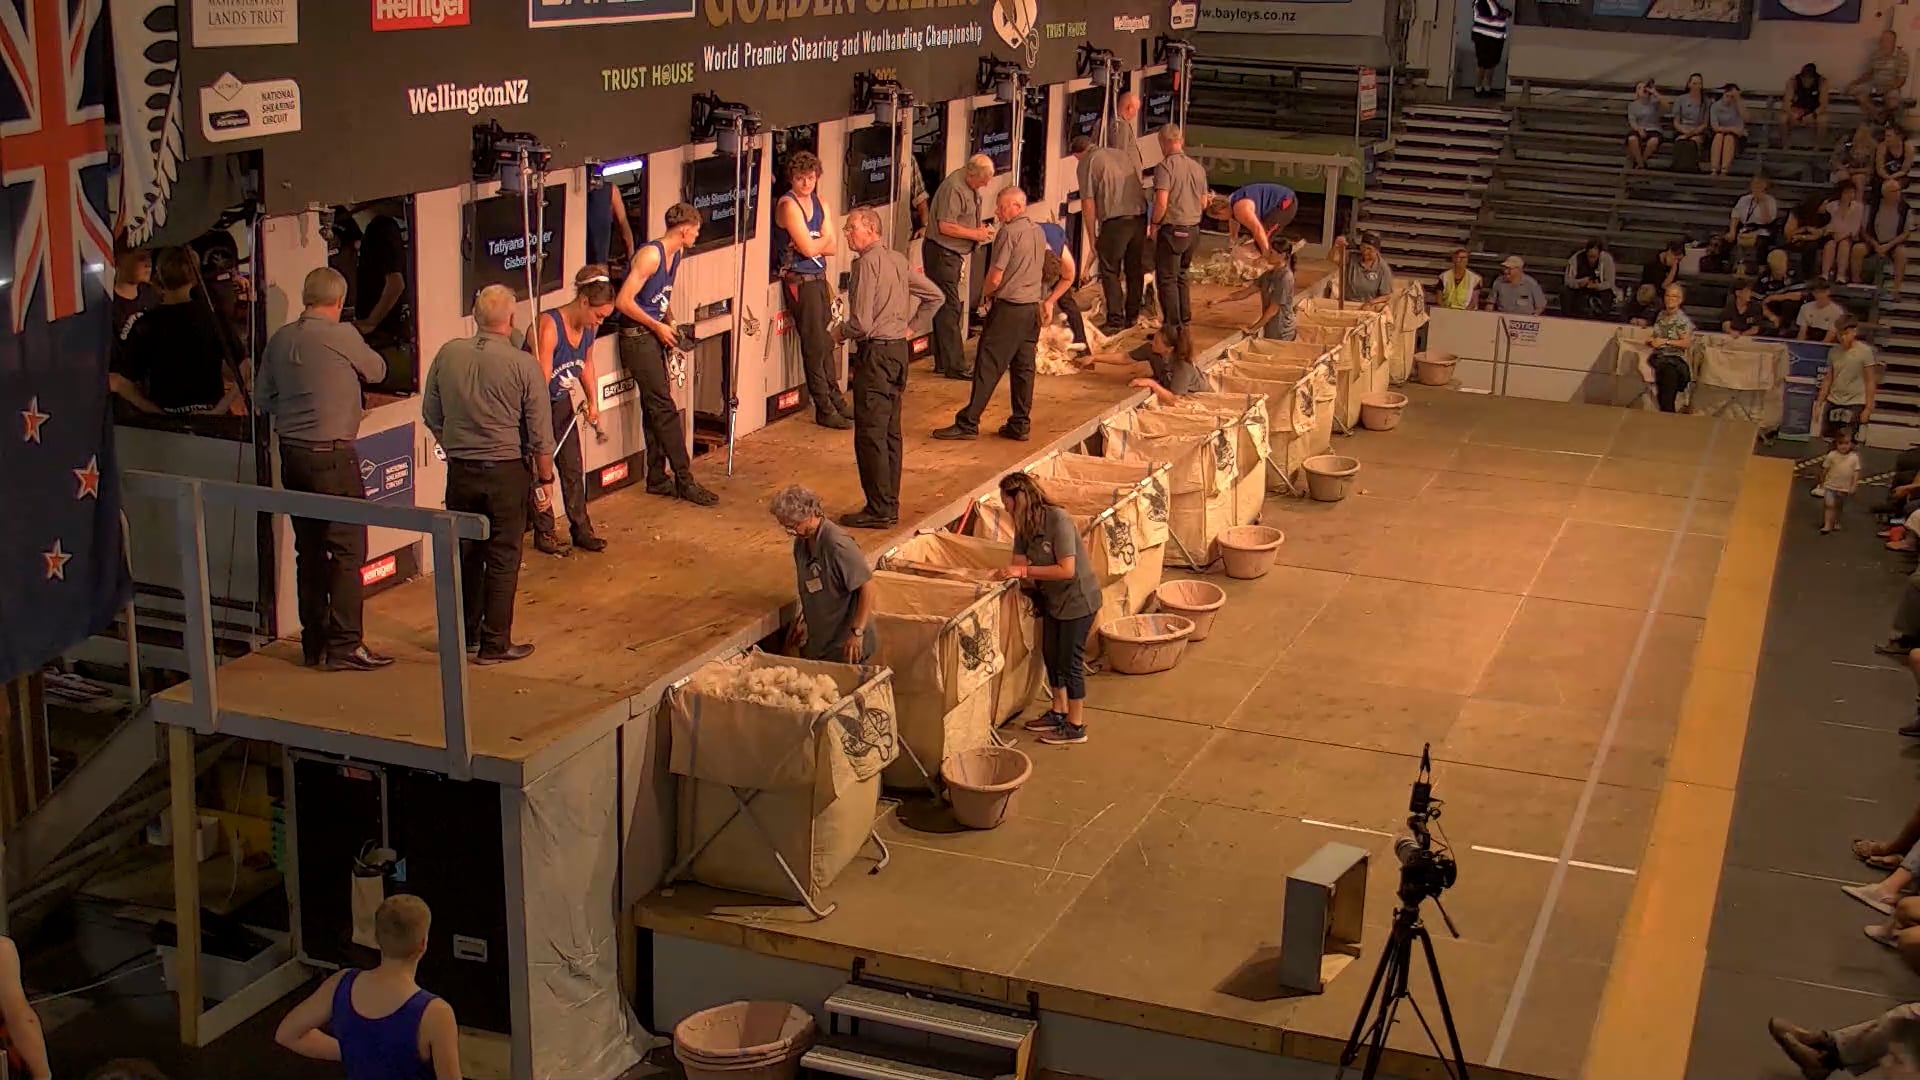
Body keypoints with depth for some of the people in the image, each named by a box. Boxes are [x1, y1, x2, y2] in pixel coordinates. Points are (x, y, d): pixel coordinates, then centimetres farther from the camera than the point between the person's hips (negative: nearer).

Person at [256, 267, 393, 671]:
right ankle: (344, 645, -1)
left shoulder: (280, 339, 5)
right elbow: (376, 371, 6)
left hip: (291, 454, 7)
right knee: (348, 549, -1)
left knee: (308, 551, 13)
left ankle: (315, 644, 19)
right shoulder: (342, 337, -11)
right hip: (332, 456, -6)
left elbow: (262, 400, 10)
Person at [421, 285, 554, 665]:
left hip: (460, 472, 4)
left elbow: (430, 415, 9)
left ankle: (465, 634, 27)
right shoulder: (523, 365, -14)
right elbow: (540, 433, -10)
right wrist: (545, 477, 2)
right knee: (502, 559, 6)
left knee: (465, 553, 16)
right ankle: (495, 644, 10)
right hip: (506, 473, -4)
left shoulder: (448, 354, -3)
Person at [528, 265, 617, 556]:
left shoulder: (589, 327, -6)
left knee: (573, 468, 8)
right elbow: (540, 382, -30)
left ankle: (581, 528, 19)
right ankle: (544, 532, 12)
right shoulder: (549, 327, -30)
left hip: (562, 402, 7)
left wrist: (593, 402, 5)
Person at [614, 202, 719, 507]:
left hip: (654, 336, 9)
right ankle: (685, 481, -7)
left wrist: (669, 323, 7)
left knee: (655, 409, 12)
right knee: (665, 410, -9)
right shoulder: (651, 255, -19)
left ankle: (657, 478, 19)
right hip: (637, 337, -9)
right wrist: (658, 326, -15)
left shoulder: (676, 255, 10)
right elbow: (623, 301, -22)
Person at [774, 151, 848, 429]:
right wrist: (825, 239, 1)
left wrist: (814, 243, -13)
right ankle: (824, 410, 3)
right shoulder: (788, 205, -13)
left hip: (819, 278, 8)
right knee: (815, 344, -4)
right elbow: (808, 248, -17)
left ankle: (834, 398, 28)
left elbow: (833, 247, 4)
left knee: (827, 341, 16)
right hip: (799, 281, -8)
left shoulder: (820, 205, 12)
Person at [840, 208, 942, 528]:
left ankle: (878, 510, -4)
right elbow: (935, 296, 17)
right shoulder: (898, 260, 11)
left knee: (870, 433, -5)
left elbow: (862, 323, -19)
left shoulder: (866, 263, -15)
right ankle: (890, 506, 18)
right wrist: (913, 327, 17)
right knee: (890, 432, 13)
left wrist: (841, 331, 0)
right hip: (899, 349, 9)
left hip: (875, 353, -9)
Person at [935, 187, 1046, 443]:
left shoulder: (1010, 232, -15)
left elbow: (995, 277, -17)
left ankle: (968, 423, -3)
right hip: (1033, 307, 8)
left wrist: (985, 296, 3)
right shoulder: (1038, 232, 10)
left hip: (1008, 309, -8)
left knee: (988, 367, -5)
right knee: (1023, 368, 11)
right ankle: (1020, 424, 14)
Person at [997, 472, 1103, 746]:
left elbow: (1066, 569, -30)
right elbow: (1020, 563, -2)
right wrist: (1005, 573, -20)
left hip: (1077, 599, -8)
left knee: (1070, 660, 0)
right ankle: (1059, 712, 35)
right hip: (1053, 598, 8)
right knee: (1051, 656, 18)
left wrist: (1025, 571, -29)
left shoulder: (1058, 521, -27)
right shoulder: (1024, 525, -2)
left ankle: (1076, 726, 12)